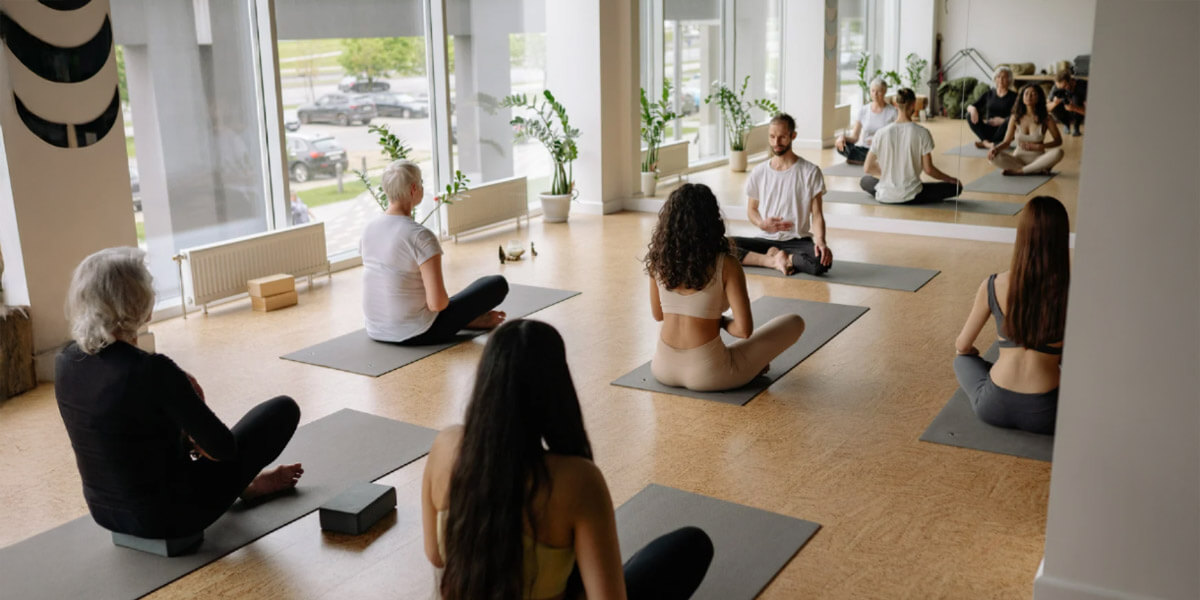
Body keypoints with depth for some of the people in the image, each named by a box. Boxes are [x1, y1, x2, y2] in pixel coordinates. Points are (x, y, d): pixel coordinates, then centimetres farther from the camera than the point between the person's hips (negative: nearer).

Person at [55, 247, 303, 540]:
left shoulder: (65, 362, -7)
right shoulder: (152, 371, -29)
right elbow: (224, 449, -19)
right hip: (168, 518, -7)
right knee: (283, 409, 5)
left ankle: (245, 484, 38)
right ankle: (247, 485, 33)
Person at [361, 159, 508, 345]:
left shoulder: (369, 228, 1)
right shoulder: (421, 237, -22)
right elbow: (437, 303, -26)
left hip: (375, 332, 8)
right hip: (417, 334, -7)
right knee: (497, 284, 4)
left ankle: (470, 319, 32)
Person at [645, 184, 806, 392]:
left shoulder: (658, 260, -2)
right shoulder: (726, 265, -15)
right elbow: (744, 330, -17)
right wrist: (721, 321, 5)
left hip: (663, 368, 4)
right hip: (707, 374, -4)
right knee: (794, 323, 12)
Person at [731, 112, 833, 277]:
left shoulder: (810, 172, -4)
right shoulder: (758, 172, 5)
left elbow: (817, 214, -6)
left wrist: (820, 241, -27)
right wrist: (761, 224, -11)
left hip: (798, 241, -2)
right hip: (766, 239, 2)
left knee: (823, 260, -36)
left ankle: (775, 256, -13)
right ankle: (775, 261, -20)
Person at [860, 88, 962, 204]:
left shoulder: (882, 133, -6)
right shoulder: (922, 133, -12)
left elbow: (868, 168, -1)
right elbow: (928, 169, -10)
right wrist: (952, 180, 7)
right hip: (911, 196, -3)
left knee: (864, 181, 34)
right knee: (955, 186, 12)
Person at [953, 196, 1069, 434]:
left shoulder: (993, 286, -7)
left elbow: (962, 346, 6)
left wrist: (969, 352, 31)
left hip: (993, 408, 0)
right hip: (1043, 415, 1)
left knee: (963, 360, 31)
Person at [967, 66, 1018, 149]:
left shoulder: (1013, 96, -1)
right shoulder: (989, 94, 9)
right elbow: (970, 106, 4)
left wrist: (1003, 120, -30)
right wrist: (972, 109, -21)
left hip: (1002, 130, -2)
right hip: (988, 129, 2)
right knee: (970, 115, -18)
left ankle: (985, 143, -22)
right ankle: (987, 142, -28)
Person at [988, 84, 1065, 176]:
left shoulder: (1046, 118, -3)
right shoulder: (1015, 118, 0)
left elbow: (1058, 141, -2)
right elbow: (1007, 141, 1)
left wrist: (1038, 147, -16)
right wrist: (996, 148, -20)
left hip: (1038, 159, 0)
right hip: (1018, 159, 1)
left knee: (1058, 152, -32)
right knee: (993, 156, -28)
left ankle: (1018, 171, -24)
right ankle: (1038, 170, -23)